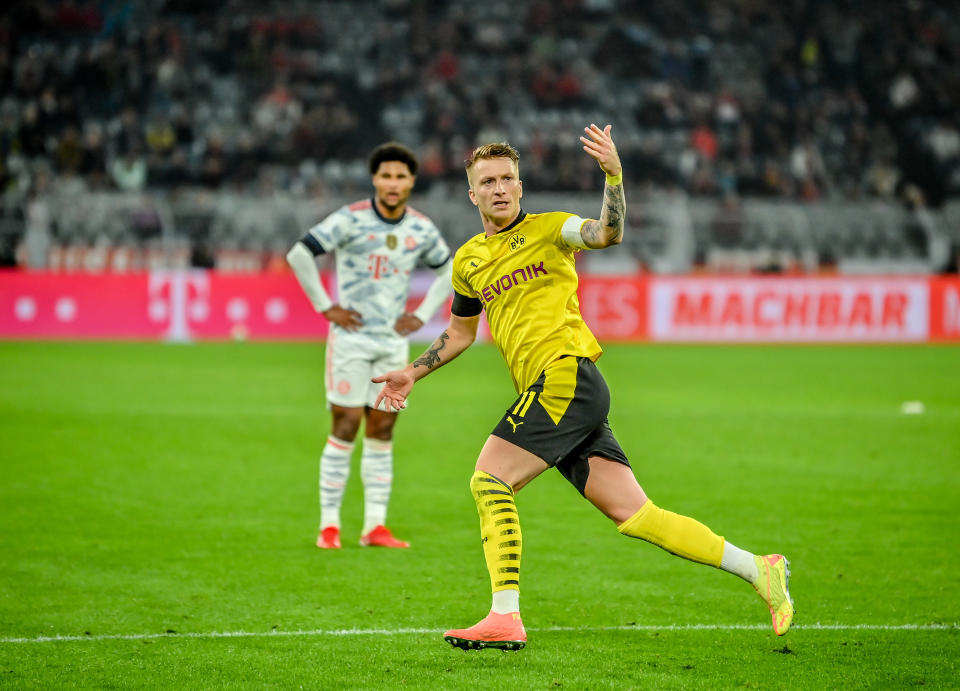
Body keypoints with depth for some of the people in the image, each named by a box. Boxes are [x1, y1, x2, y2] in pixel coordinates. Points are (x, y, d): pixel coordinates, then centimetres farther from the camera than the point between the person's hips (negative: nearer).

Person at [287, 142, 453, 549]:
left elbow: (447, 271, 21)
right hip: (352, 337, -4)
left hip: (394, 341, 4)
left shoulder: (421, 229, 4)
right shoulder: (350, 220, -11)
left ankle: (375, 526, 7)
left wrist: (422, 315, 9)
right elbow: (299, 255, -13)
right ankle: (329, 525, -1)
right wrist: (326, 308, -12)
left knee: (382, 432, 4)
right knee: (345, 428, -7)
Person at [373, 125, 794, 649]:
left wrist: (613, 175, -32)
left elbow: (608, 233, -17)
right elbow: (461, 331, 35)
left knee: (489, 479, -15)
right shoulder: (467, 261, 21)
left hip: (566, 375, -6)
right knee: (632, 514, 0)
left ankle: (505, 618, -14)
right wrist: (413, 373, 29)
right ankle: (758, 569, 4)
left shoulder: (547, 229, 2)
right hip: (554, 395, 6)